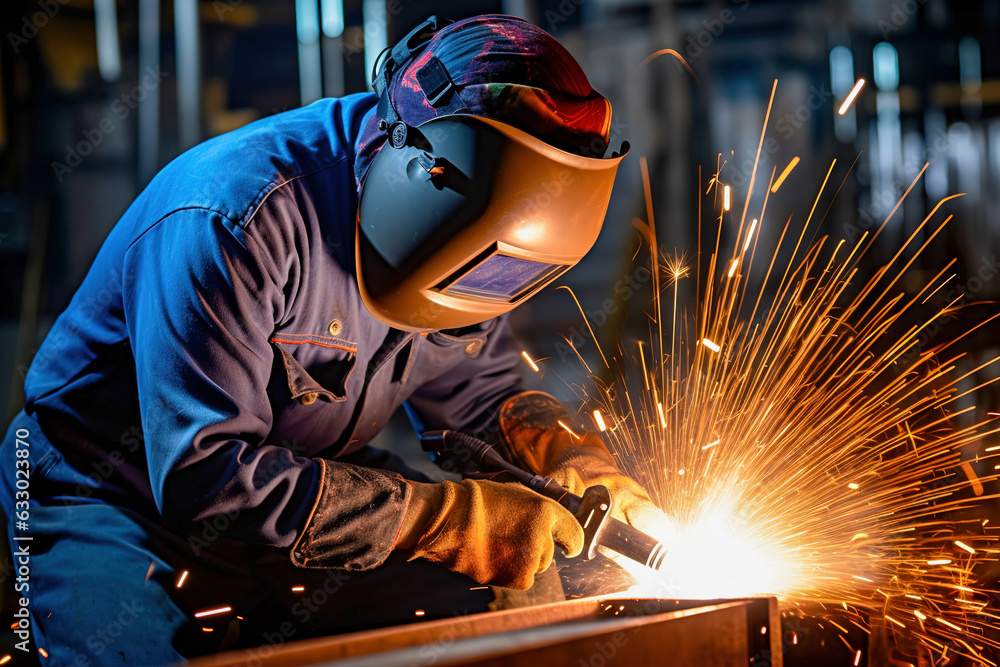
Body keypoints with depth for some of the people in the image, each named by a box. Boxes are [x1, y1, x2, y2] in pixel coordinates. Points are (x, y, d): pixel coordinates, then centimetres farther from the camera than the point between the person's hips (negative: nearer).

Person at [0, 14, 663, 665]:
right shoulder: (229, 217, -30)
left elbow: (476, 388, 10)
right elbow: (205, 474, -34)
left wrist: (572, 457, -11)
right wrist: (452, 518, -34)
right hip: (120, 500, -6)